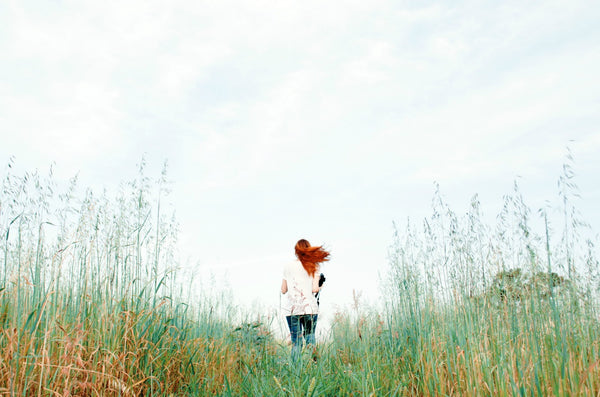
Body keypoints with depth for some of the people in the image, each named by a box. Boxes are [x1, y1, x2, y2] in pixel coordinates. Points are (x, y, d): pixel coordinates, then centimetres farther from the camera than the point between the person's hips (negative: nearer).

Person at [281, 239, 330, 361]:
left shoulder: (288, 267, 4)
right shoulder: (314, 267, 2)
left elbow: (283, 290, 6)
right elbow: (315, 289, -6)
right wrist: (319, 288, 16)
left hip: (293, 309, 0)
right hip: (310, 308, 0)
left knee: (296, 342, 3)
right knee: (310, 339, 10)